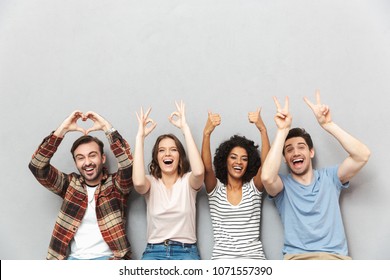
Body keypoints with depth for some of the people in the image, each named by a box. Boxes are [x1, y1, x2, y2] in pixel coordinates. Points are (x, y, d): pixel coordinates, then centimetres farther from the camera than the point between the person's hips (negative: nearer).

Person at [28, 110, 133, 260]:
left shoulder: (116, 185, 3)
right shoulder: (70, 184, 10)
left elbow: (127, 163, -18)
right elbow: (37, 166, -2)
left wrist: (107, 127, -16)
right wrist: (62, 129, -7)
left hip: (108, 258, -2)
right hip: (74, 258, 2)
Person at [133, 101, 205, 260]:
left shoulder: (188, 181, 2)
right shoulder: (151, 183, 4)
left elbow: (199, 171, -23)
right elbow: (138, 182, -22)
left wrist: (185, 128, -19)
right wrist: (140, 136, -16)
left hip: (186, 251, 0)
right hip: (154, 251, 1)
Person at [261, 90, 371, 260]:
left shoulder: (329, 177, 16)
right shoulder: (283, 185, 11)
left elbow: (362, 156, 1)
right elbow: (267, 177, -14)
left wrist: (327, 124, -2)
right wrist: (283, 130, -8)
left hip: (335, 256, 2)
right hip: (297, 258, -2)